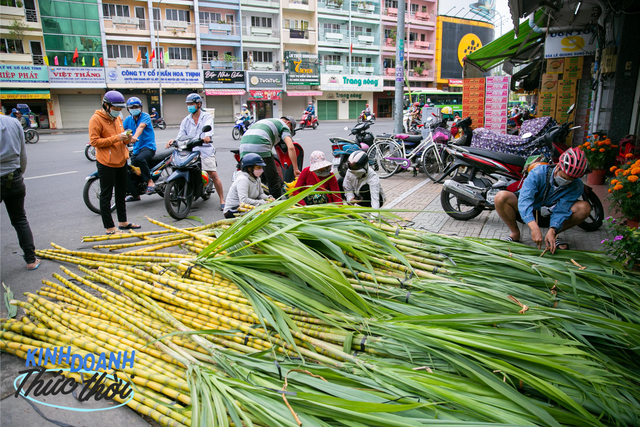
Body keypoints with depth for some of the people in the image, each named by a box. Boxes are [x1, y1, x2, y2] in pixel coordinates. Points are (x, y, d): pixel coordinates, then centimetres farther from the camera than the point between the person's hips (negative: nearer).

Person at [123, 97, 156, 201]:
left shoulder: (145, 116, -5)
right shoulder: (128, 119, 12)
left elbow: (141, 126, -25)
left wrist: (135, 137, -45)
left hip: (148, 146, -6)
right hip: (136, 149, 7)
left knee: (140, 159, -38)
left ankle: (150, 181, -22)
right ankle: (135, 194, 22)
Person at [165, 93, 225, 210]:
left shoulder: (207, 117, 7)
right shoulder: (186, 120, 19)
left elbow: (209, 128, -14)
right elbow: (181, 134, 9)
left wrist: (207, 136, -38)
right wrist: (174, 140, -13)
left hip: (205, 150, -4)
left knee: (213, 175, -11)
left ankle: (222, 200, -3)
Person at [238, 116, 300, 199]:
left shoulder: (264, 121, 38)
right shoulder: (284, 126, 14)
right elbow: (290, 147, -3)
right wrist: (295, 169, -3)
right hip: (260, 148, -7)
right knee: (274, 182, 5)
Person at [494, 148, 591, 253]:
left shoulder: (576, 186, -18)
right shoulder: (538, 173, -28)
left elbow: (561, 210, -22)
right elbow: (524, 200, -40)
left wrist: (552, 230, -41)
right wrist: (534, 227, -51)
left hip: (552, 211, 2)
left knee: (585, 207, -23)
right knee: (501, 197, -31)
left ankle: (553, 235, -9)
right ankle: (515, 233, -11)